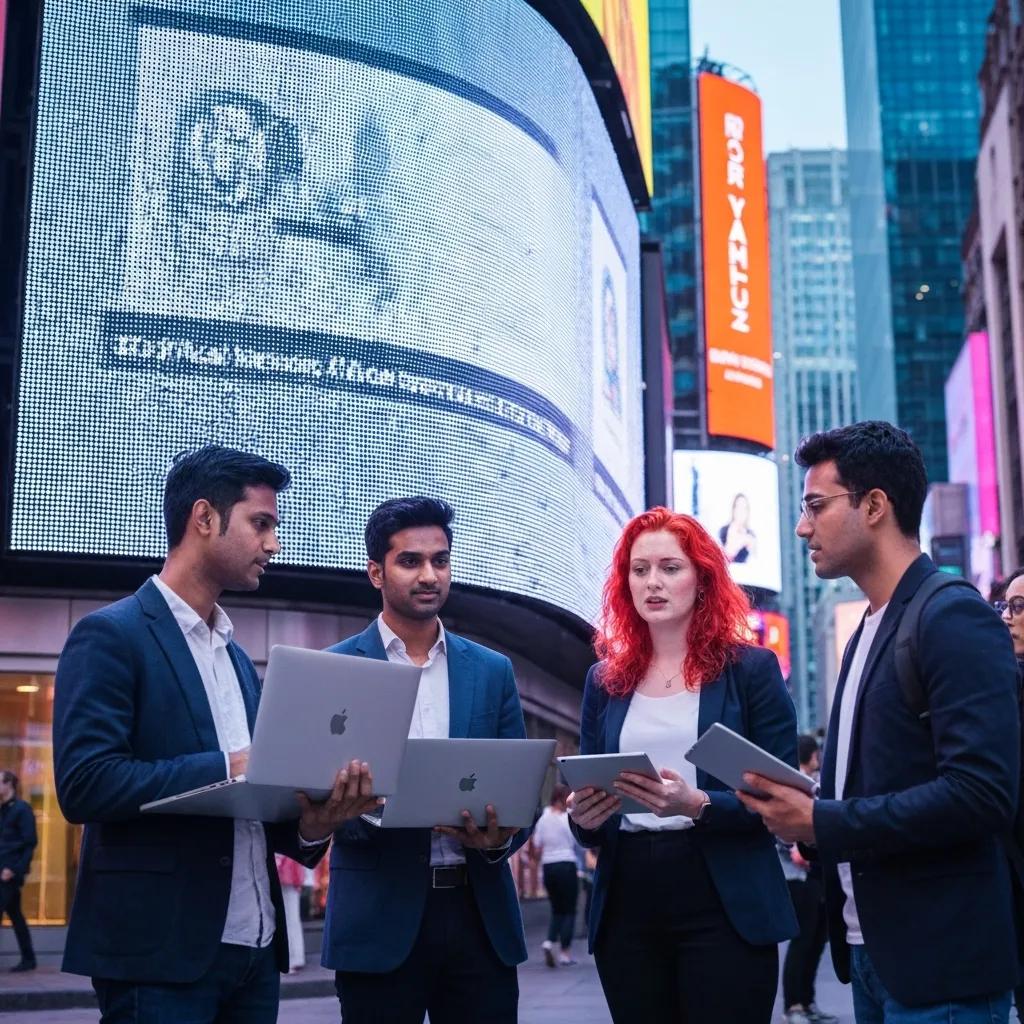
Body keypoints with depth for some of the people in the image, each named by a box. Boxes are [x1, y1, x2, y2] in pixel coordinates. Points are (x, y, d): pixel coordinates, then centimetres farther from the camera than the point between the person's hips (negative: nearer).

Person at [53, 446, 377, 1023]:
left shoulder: (238, 658, 18)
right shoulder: (111, 636, -6)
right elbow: (83, 783, -18)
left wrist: (308, 826, -4)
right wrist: (226, 768, -20)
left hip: (254, 948, 8)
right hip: (158, 949, -7)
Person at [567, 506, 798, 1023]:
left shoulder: (751, 669, 1)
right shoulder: (605, 680, 11)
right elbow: (588, 795, 15)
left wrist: (699, 805, -21)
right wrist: (584, 816, -8)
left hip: (723, 908, -3)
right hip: (626, 909, 3)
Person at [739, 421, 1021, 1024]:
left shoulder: (956, 619, -14)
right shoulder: (872, 629, 14)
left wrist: (822, 822, -20)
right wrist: (803, 811, 0)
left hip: (940, 959, -8)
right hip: (870, 947, 9)